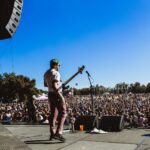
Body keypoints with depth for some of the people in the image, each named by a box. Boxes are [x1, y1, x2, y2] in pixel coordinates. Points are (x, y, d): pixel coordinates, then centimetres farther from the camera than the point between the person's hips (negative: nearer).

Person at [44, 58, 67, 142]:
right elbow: (54, 86, -27)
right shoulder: (56, 73, -16)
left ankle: (52, 133, 17)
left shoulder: (46, 73, 13)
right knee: (63, 113, -6)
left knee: (53, 114, 13)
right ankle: (59, 133, -17)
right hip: (57, 95, -9)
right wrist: (61, 96, -27)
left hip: (50, 94, 9)